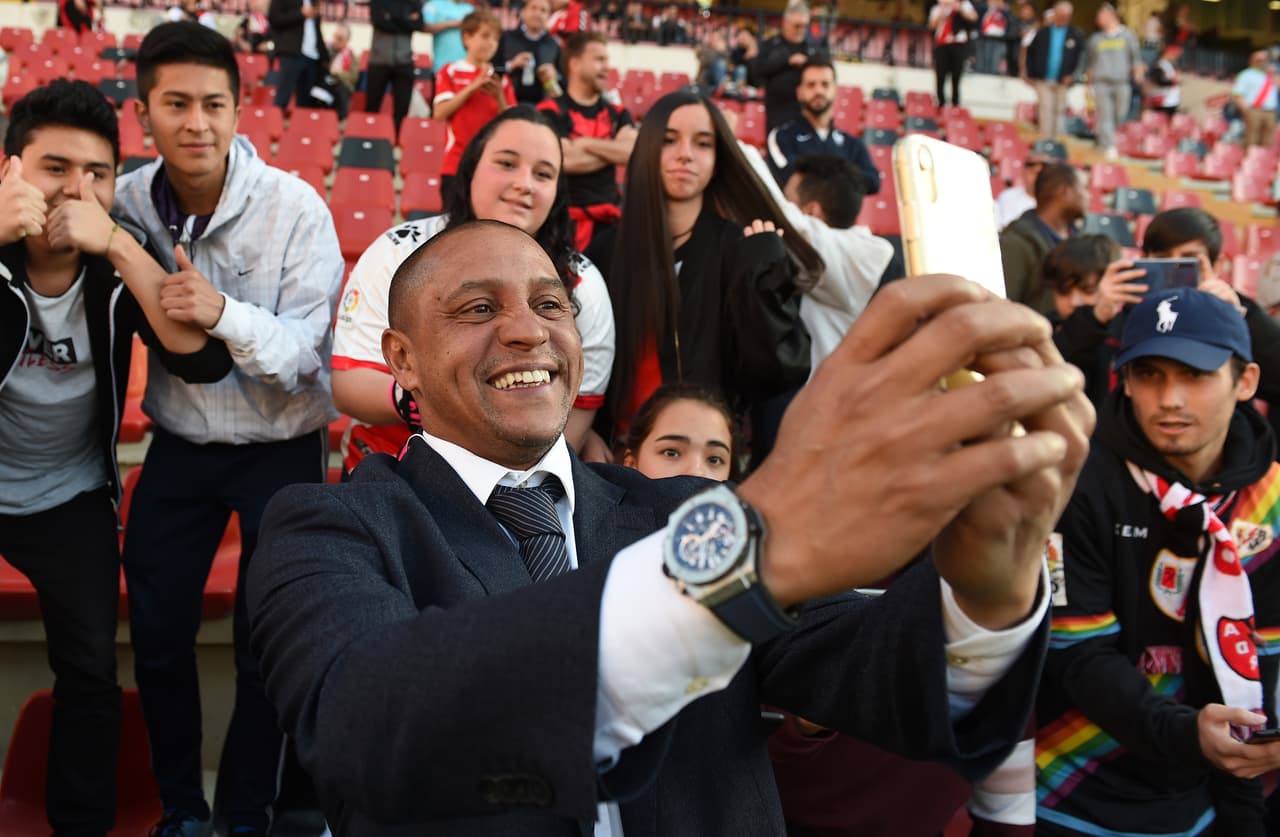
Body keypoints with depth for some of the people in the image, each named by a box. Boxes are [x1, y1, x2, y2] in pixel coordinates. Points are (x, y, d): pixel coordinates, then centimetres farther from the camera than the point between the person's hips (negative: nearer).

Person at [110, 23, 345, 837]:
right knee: (157, 635, 9)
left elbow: (302, 354, -21)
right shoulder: (126, 202, -8)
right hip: (180, 448, 4)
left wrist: (223, 313, -38)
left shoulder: (294, 207, -20)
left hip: (281, 452, -3)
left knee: (266, 647, 6)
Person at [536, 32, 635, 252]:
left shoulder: (617, 113, 15)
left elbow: (634, 152, -4)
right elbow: (567, 160, -15)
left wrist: (586, 143, -8)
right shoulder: (551, 111, -1)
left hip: (609, 217, 5)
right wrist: (614, 151, -1)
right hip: (568, 217, -5)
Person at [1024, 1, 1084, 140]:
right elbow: (1030, 53, 9)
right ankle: (1045, 140, -10)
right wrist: (1031, 75, 3)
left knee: (1059, 111, 8)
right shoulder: (1043, 32, 5)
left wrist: (1072, 75, -7)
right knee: (1046, 110, -9)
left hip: (1063, 81, 1)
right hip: (1044, 81, -1)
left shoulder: (1076, 35, 3)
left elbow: (1081, 56, 4)